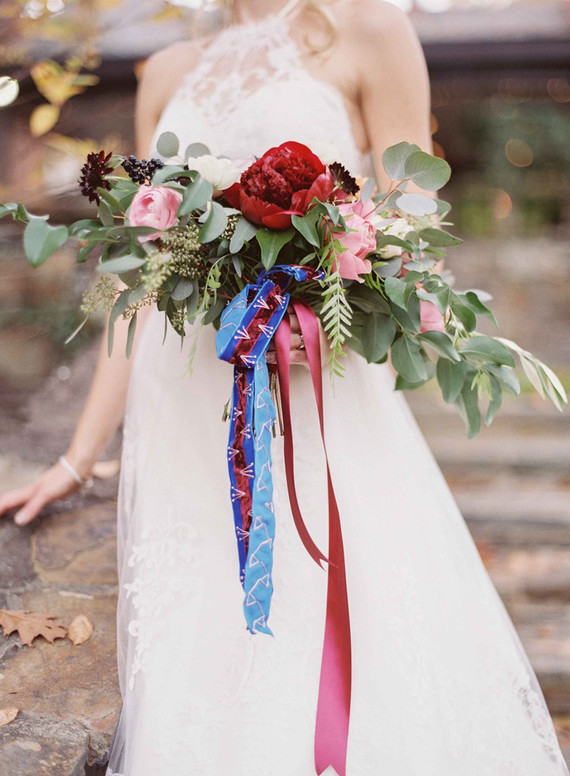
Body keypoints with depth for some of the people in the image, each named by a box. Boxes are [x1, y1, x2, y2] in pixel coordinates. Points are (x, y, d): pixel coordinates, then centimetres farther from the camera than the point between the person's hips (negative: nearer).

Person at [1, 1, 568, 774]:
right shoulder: (169, 74, 17)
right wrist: (80, 457, 13)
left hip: (318, 414, -4)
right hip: (182, 421, 4)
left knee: (339, 683, -6)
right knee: (194, 680, 6)